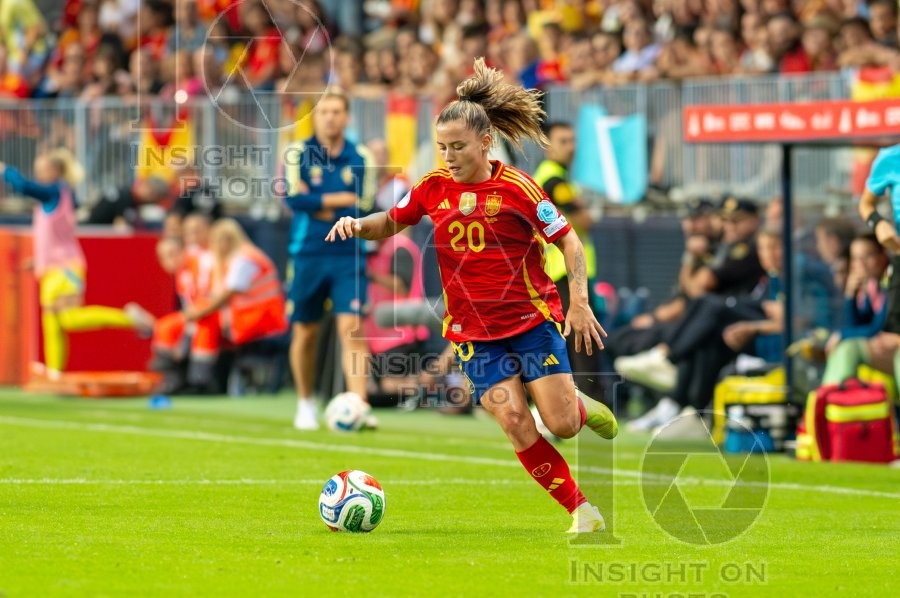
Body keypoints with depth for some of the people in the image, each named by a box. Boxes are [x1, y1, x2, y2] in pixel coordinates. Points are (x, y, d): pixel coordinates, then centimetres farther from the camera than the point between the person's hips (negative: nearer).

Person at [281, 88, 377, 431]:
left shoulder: (360, 158, 2)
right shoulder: (298, 154, -1)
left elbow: (365, 210, -3)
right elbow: (294, 198, -14)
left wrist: (317, 206, -8)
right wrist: (341, 200, -11)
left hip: (348, 257, 0)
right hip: (307, 257, 0)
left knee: (352, 327, -14)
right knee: (305, 332, 9)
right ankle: (305, 405, 28)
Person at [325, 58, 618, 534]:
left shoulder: (516, 188, -9)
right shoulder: (433, 188, 1)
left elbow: (567, 240, -3)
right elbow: (391, 223, 17)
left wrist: (579, 301, -13)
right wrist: (357, 225, -5)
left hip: (533, 319, -2)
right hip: (475, 331, 2)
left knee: (561, 424, -9)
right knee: (515, 425, -12)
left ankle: (582, 405, 29)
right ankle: (581, 510, 0)